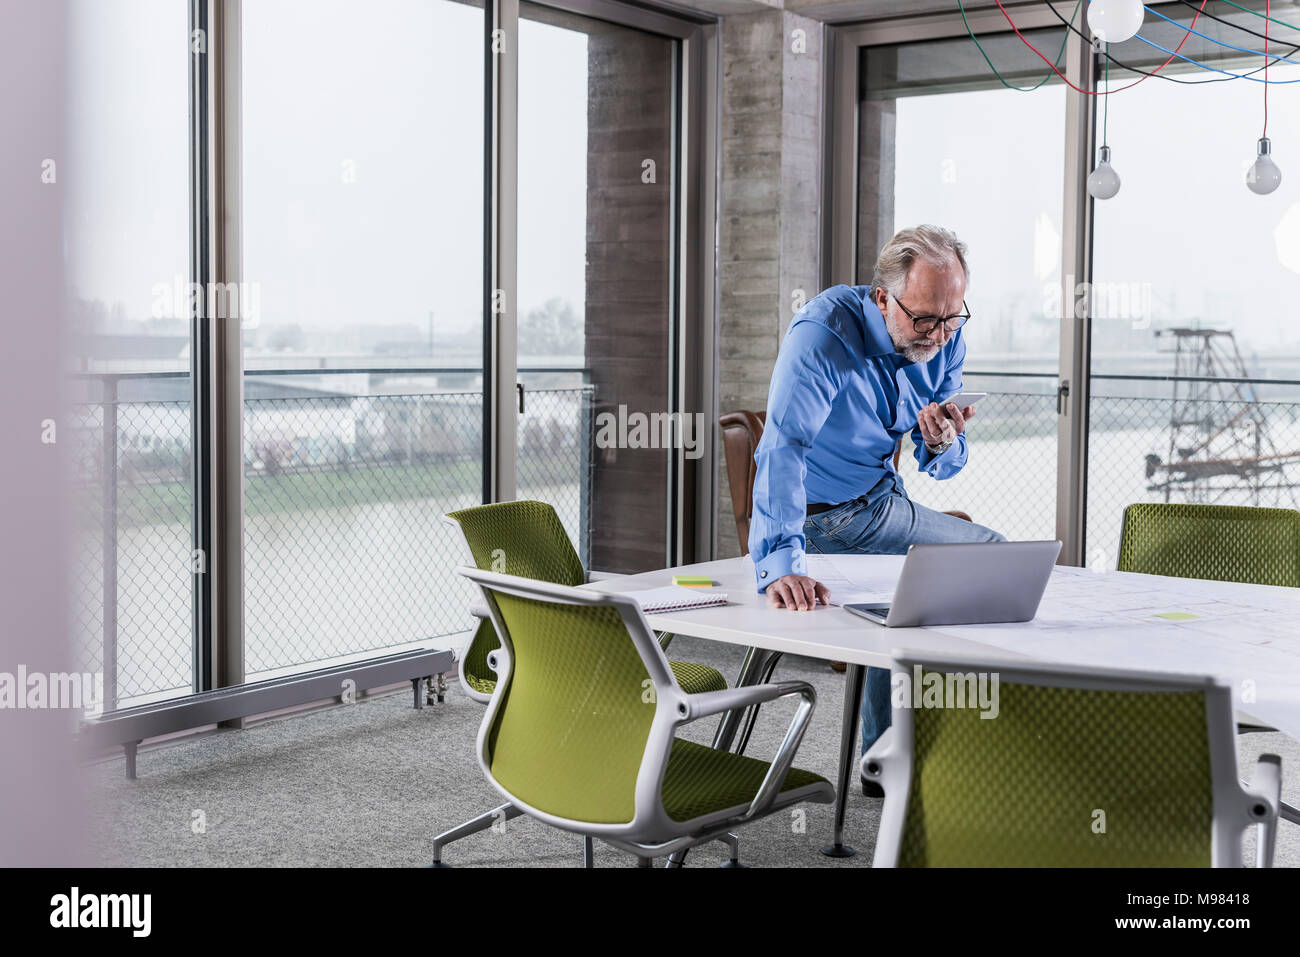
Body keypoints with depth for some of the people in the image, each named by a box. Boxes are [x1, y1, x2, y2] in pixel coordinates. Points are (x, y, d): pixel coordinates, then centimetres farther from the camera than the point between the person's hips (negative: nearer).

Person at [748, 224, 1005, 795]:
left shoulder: (946, 340, -8)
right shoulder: (824, 331, -29)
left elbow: (943, 467, -1)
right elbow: (783, 448, -41)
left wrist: (942, 442, -28)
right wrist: (782, 564, -55)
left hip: (880, 506, 7)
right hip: (812, 518, -7)